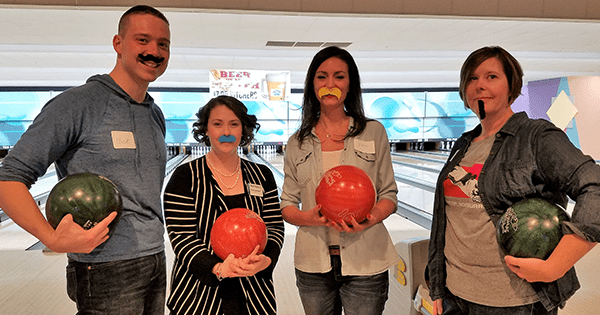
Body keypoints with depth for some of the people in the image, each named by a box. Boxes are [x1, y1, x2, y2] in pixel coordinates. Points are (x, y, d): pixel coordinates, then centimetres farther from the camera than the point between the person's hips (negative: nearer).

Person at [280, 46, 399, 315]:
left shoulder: (373, 132, 1)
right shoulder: (297, 143, 5)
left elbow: (388, 195, 2)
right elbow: (287, 205, 5)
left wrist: (371, 219, -18)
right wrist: (309, 218, -16)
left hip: (365, 263, -1)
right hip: (313, 264, 2)